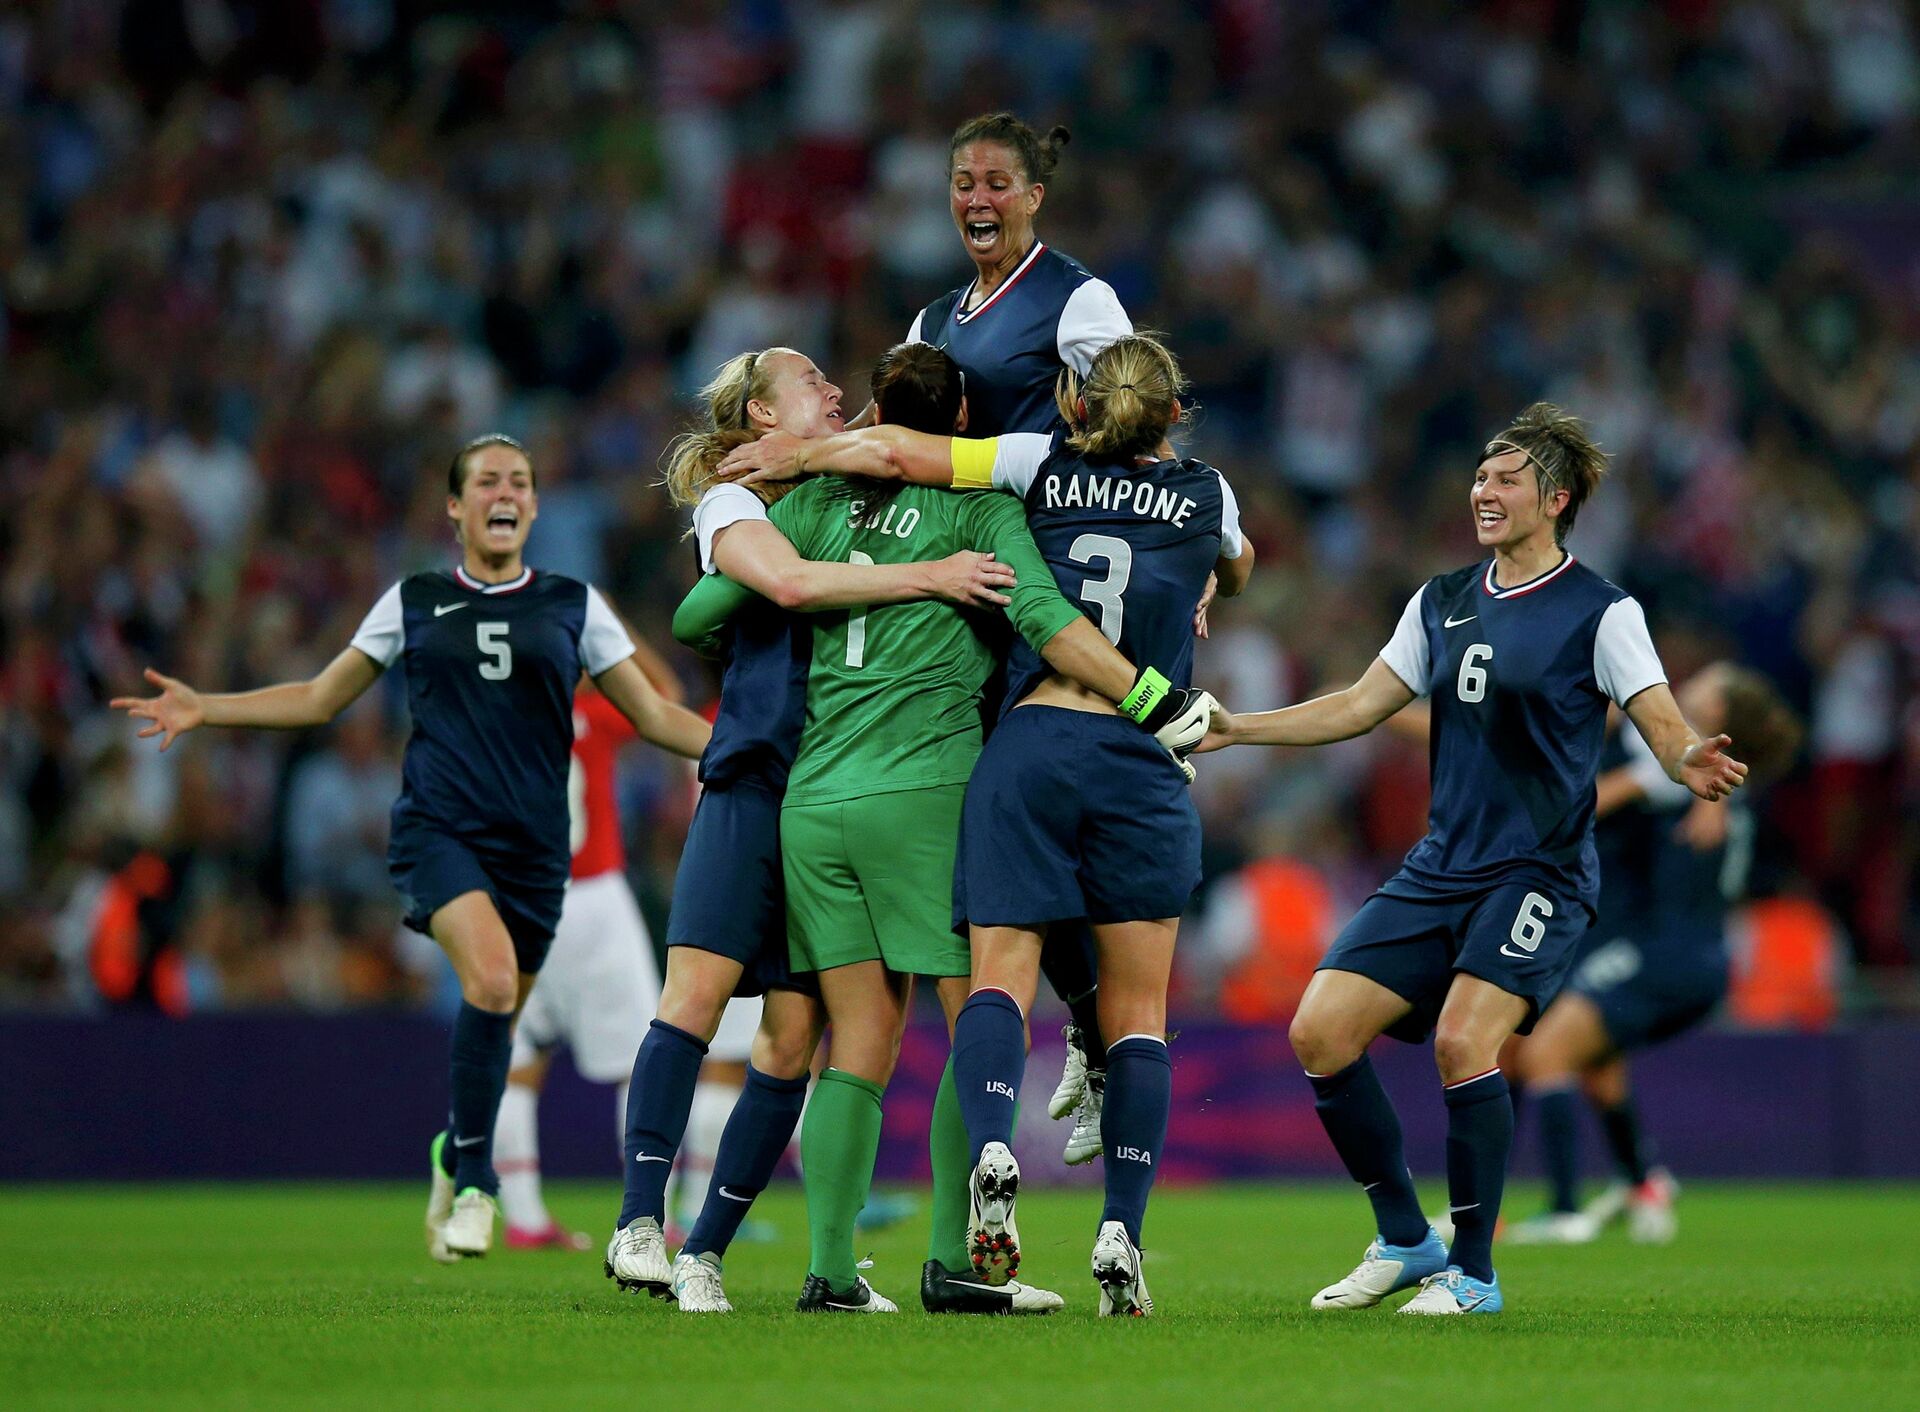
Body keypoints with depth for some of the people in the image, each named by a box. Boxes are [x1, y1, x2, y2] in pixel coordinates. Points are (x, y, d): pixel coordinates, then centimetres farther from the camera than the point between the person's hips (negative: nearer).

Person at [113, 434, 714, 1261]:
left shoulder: (572, 604, 11)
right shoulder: (414, 602, 10)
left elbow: (655, 716, 13)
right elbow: (319, 698, 17)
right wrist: (202, 710, 9)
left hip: (533, 846, 2)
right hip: (438, 828, -2)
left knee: (496, 1017, 3)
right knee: (492, 977, -27)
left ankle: (455, 1159, 33)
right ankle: (475, 1175, -12)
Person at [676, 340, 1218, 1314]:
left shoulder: (818, 501, 11)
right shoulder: (978, 502, 0)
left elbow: (694, 618, 11)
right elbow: (1044, 620, -13)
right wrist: (1159, 703, -11)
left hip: (815, 797, 5)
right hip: (927, 793, -5)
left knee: (861, 1040, 8)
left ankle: (829, 1268, 1)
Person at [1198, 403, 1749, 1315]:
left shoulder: (1601, 612, -4)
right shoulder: (1443, 602, 13)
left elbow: (1663, 725, -11)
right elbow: (1361, 706, 19)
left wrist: (1689, 762, -34)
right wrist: (1232, 728, 14)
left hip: (1538, 873, -6)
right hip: (1440, 867, 6)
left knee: (1463, 1040, -24)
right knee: (1319, 1032, -5)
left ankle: (1472, 1272, -7)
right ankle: (1404, 1241, 11)